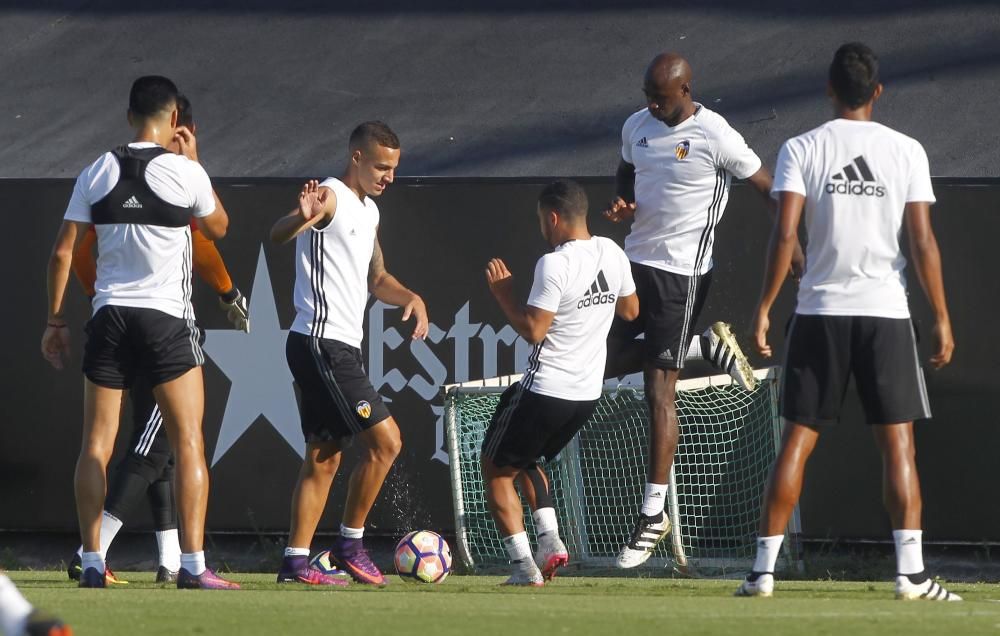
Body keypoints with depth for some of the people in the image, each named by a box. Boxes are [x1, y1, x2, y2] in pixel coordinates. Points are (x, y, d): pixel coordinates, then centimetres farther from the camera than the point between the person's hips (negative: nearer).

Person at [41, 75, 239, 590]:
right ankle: (192, 564, -5)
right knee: (189, 443, 2)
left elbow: (62, 251, 5)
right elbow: (218, 227, 13)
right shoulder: (185, 173, -6)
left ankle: (91, 563, 4)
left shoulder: (97, 173, 3)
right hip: (166, 317, -3)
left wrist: (55, 320, 13)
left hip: (109, 316, 3)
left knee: (96, 445, 8)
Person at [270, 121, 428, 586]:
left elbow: (376, 279, 28)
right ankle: (350, 544, -2)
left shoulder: (368, 211, 18)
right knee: (384, 440, -11)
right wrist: (303, 217, -53)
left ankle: (296, 561, 8)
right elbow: (278, 234, -30)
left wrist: (411, 299, 8)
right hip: (322, 342, -10)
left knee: (323, 458, 8)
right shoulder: (331, 197, -11)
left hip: (339, 347, 10)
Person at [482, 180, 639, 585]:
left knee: (496, 469, 9)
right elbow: (630, 310, 17)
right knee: (525, 460, 28)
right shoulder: (613, 254, 3)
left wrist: (502, 293, -9)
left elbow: (533, 330, -22)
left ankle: (524, 566, -1)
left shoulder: (555, 265, -21)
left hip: (545, 390, -8)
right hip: (588, 393, 8)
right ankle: (550, 540, 10)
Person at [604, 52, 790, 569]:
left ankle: (653, 512, 0)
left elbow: (767, 186, -5)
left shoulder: (714, 136, -15)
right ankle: (706, 347, 22)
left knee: (659, 391, -6)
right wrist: (622, 203, 1)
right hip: (636, 259, 8)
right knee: (606, 361, 6)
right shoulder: (637, 126, 5)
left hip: (681, 272, -8)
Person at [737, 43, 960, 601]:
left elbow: (785, 234, -9)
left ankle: (764, 570, 4)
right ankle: (911, 572, -7)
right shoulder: (906, 151, -1)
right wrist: (942, 319, 0)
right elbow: (924, 242, -5)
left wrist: (764, 308, -4)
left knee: (798, 443, 5)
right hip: (887, 311, -1)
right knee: (898, 443, 1)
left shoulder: (801, 150, -1)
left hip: (820, 313, 1)